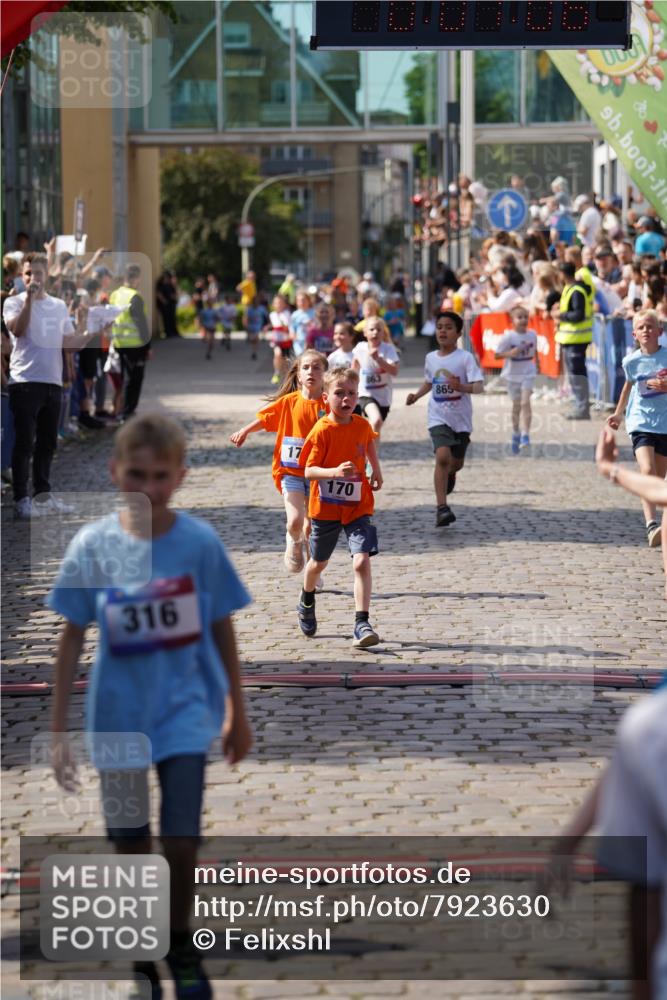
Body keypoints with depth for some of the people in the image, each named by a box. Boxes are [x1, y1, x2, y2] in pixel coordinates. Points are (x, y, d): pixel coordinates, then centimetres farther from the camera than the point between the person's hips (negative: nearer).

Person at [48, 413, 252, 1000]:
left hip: (185, 712, -1)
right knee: (131, 849, 10)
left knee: (181, 842, -5)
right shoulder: (93, 545, -9)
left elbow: (222, 629, 1)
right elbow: (72, 638, -2)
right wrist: (59, 730, -3)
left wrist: (237, 714, 9)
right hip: (119, 717, 1)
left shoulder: (200, 542, -10)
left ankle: (181, 947, 22)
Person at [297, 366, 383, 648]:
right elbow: (309, 471, -20)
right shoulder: (322, 431, -16)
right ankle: (306, 602, 50)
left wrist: (376, 469, 20)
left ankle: (362, 624, -19)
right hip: (325, 507, -2)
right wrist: (334, 472, -36)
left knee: (362, 561, -17)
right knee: (319, 561, 19)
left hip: (357, 506, 2)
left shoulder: (362, 426, -3)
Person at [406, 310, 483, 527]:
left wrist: (462, 387, -36)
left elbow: (479, 386, -17)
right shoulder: (430, 358, 3)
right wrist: (417, 395, 3)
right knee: (442, 456, -21)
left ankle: (449, 474, 54)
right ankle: (442, 507, -20)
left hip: (461, 419, -1)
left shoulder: (465, 357, -10)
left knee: (456, 463, 14)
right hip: (438, 418, 1)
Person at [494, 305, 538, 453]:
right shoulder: (508, 337, -12)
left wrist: (537, 365, 10)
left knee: (525, 402, -14)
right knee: (516, 405, 11)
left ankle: (525, 435, -16)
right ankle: (516, 433, 32)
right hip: (512, 374, -1)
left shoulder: (532, 335, -2)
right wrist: (510, 353, -25)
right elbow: (497, 354, -10)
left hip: (528, 374, 1)